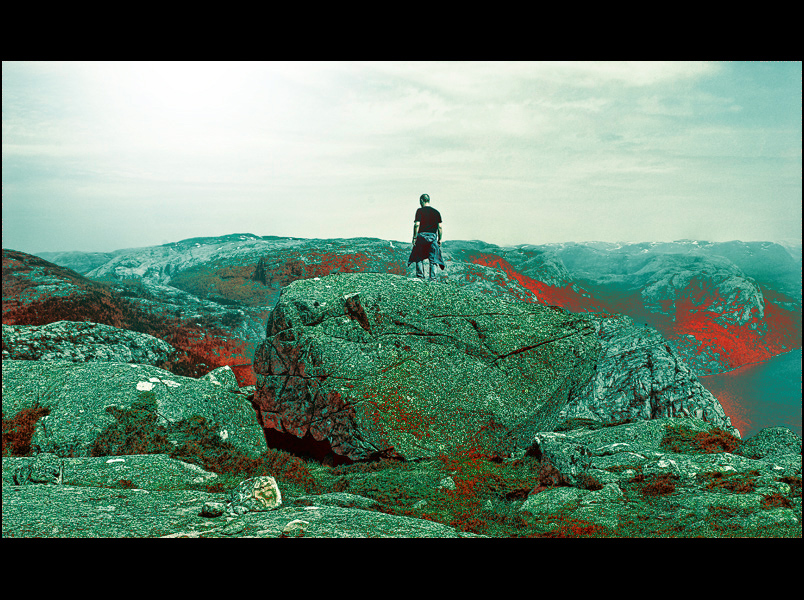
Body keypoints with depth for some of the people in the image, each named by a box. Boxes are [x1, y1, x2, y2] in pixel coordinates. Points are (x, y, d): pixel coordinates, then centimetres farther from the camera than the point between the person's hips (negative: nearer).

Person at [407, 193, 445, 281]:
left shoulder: (420, 211, -2)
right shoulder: (436, 212, 10)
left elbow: (417, 225, -10)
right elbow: (440, 227, 6)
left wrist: (414, 237, -7)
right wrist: (439, 239, 10)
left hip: (422, 235, -3)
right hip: (433, 237, 3)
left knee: (419, 258, 8)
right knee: (433, 260, 4)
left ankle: (420, 276, 1)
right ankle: (432, 278, 0)